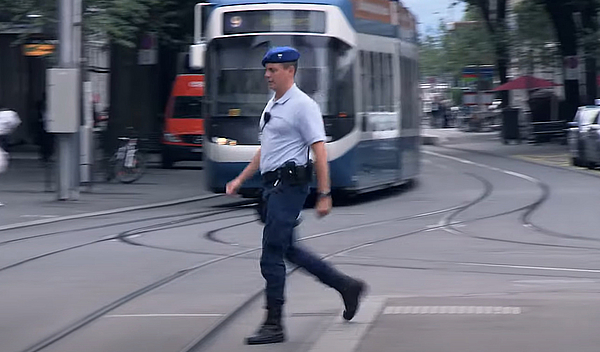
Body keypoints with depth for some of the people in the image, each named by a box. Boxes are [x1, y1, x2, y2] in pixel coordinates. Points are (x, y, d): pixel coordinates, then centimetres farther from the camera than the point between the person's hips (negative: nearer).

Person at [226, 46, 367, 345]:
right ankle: (347, 287, 26)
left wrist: (324, 195, -18)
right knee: (288, 250, 14)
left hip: (289, 184, -10)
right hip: (272, 186, 10)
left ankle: (273, 326, -4)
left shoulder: (302, 105, -11)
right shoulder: (272, 105, 17)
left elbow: (319, 152, -15)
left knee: (272, 256, -9)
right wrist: (240, 180, 21)